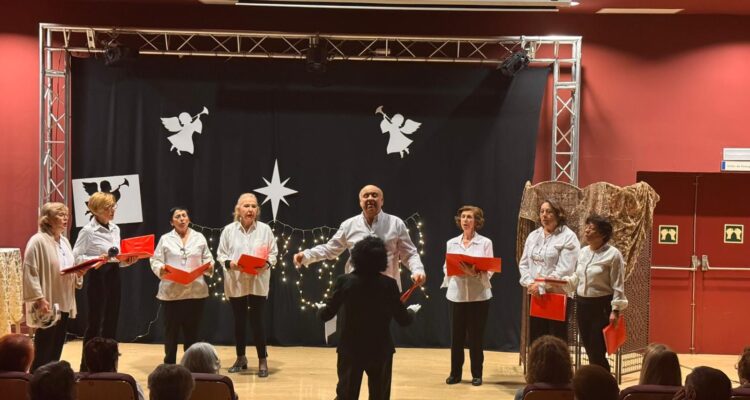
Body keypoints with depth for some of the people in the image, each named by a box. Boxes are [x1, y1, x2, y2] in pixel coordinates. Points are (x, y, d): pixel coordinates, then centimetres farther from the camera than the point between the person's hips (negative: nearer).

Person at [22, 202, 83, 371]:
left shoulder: (64, 241, 14)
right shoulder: (38, 241, -12)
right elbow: (30, 272, -17)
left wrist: (79, 272, 0)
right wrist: (39, 299, -22)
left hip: (64, 303, 8)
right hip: (48, 304, -8)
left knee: (57, 348, 12)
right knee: (43, 349, -3)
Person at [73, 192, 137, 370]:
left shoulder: (115, 228, 10)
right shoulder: (88, 231, -11)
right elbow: (76, 257, -12)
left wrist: (127, 261, -4)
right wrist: (98, 259, -24)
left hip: (114, 276, 7)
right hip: (98, 277, -7)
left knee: (111, 322, 10)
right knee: (95, 322, -2)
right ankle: (86, 366, 8)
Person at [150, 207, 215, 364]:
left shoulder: (199, 238, 10)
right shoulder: (165, 239, 5)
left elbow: (208, 260, 9)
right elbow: (155, 261, 1)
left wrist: (209, 267, -11)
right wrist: (161, 269, -19)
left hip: (196, 291, 1)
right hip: (171, 292, -1)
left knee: (192, 331, 7)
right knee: (171, 330, 3)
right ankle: (169, 365, 13)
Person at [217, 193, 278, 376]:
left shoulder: (265, 229, -2)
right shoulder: (229, 230, 0)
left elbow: (273, 253, 1)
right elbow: (221, 253, 4)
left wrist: (267, 264, -18)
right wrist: (229, 263, -15)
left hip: (258, 283, -1)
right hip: (236, 283, 2)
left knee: (257, 321, -1)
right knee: (239, 321, 12)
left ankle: (263, 360, 10)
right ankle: (240, 358, 27)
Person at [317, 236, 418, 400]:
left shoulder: (344, 281, -9)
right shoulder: (389, 284, -9)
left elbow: (326, 315, -2)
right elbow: (403, 320, -1)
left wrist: (321, 308, 21)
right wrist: (412, 311, 21)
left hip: (350, 350, 0)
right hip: (380, 351, 0)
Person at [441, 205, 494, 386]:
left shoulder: (485, 242, -2)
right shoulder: (451, 243, 8)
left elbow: (489, 271, -4)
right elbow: (446, 267, 9)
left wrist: (475, 273, -23)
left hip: (478, 295, -2)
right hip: (457, 294, 2)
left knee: (476, 335, 3)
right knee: (457, 334, 5)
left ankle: (477, 374, 14)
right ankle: (455, 373, 16)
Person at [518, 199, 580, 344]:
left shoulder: (568, 237, -7)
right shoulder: (533, 236, 13)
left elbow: (564, 269, -15)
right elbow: (523, 263, 12)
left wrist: (542, 286, -17)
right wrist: (529, 283, -6)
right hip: (535, 295, 6)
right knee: (535, 341, 11)